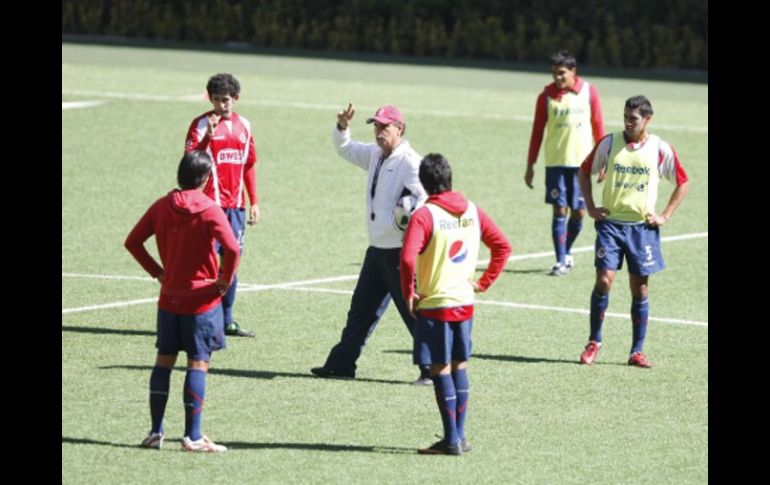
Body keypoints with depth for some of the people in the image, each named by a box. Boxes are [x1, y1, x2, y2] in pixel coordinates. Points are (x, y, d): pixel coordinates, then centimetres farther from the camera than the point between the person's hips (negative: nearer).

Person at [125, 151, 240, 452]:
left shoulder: (161, 207, 2)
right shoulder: (209, 211, -12)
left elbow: (133, 242, 6)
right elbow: (232, 249, -24)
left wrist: (157, 272, 11)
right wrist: (225, 280, -9)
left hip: (169, 298, 4)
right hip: (202, 300, -4)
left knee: (164, 361, 11)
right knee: (198, 363, -2)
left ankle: (156, 431, 12)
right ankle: (192, 436, -4)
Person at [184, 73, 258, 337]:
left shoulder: (243, 125, 11)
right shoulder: (202, 124, -5)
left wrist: (254, 202, 16)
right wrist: (208, 136, -28)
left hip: (236, 204, 6)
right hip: (210, 203, -6)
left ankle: (227, 320, 18)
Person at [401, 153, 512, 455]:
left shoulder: (424, 216, -14)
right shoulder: (472, 211, 4)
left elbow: (407, 259, -26)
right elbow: (503, 246, 8)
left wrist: (409, 294, -11)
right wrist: (483, 283, 12)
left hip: (434, 305, -6)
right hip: (465, 302, 6)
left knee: (441, 370, 0)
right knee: (459, 366, 15)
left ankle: (451, 440, 2)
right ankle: (460, 436, 18)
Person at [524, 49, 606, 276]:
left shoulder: (589, 92, -1)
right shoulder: (547, 96, -1)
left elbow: (598, 126, 6)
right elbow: (537, 131, 4)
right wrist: (530, 165, 3)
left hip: (582, 161, 1)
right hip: (555, 162, -1)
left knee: (579, 212, 5)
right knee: (559, 210, -5)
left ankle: (567, 251, 27)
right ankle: (560, 260, -1)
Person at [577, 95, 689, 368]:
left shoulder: (661, 149, -3)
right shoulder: (609, 143, -2)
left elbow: (683, 184, 8)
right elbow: (585, 171, 12)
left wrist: (665, 216, 1)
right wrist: (591, 207, 4)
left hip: (643, 226, 0)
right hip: (611, 222, 0)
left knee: (640, 288, 3)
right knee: (604, 280, -11)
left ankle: (637, 351, 11)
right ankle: (594, 342, 4)